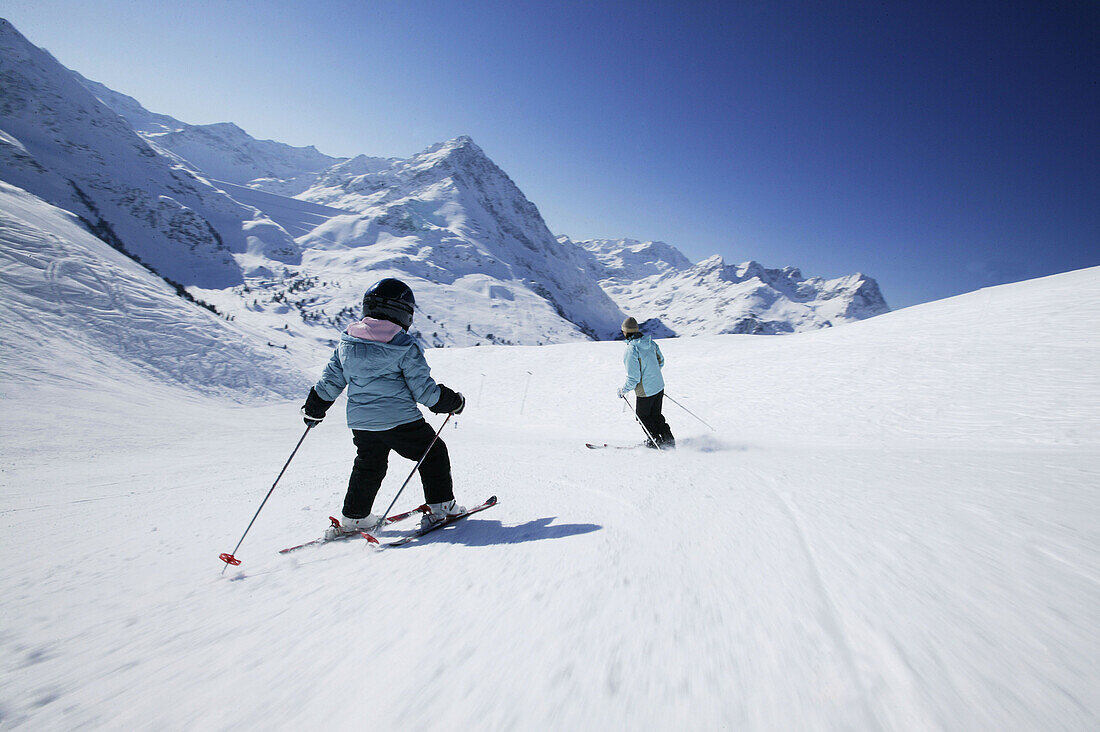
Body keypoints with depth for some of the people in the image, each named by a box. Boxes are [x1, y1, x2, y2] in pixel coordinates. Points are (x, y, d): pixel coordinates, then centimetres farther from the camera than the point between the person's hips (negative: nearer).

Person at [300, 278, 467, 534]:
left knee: (368, 466, 26)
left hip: (360, 422, 6)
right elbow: (425, 390, -11)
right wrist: (454, 402, 4)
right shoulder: (405, 346, -12)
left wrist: (313, 410, 25)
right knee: (433, 455, 14)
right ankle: (441, 507, 18)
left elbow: (330, 382, 10)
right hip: (400, 421, -5)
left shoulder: (347, 342, 4)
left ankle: (353, 518, 34)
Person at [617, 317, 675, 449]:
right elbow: (661, 361, 12)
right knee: (656, 415, 23)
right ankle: (669, 440, 28)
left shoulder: (631, 350, -24)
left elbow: (633, 378, -23)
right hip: (659, 386, 7)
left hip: (645, 391, -7)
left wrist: (623, 390, -7)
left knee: (643, 416, 17)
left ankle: (656, 442, 24)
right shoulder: (650, 342, -2)